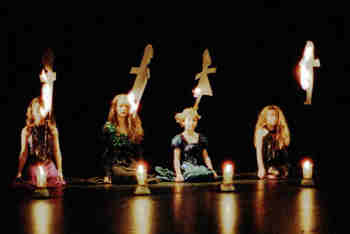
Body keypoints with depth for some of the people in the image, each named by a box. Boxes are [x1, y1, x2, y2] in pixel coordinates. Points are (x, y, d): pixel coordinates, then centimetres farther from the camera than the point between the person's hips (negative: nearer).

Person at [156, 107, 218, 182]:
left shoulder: (201, 139, 18)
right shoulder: (178, 139, 5)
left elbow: (206, 157, 20)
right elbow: (176, 159, -2)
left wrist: (212, 170, 5)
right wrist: (178, 174, -16)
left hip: (200, 167, 5)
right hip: (186, 169, -5)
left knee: (210, 175, -32)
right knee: (193, 177, -41)